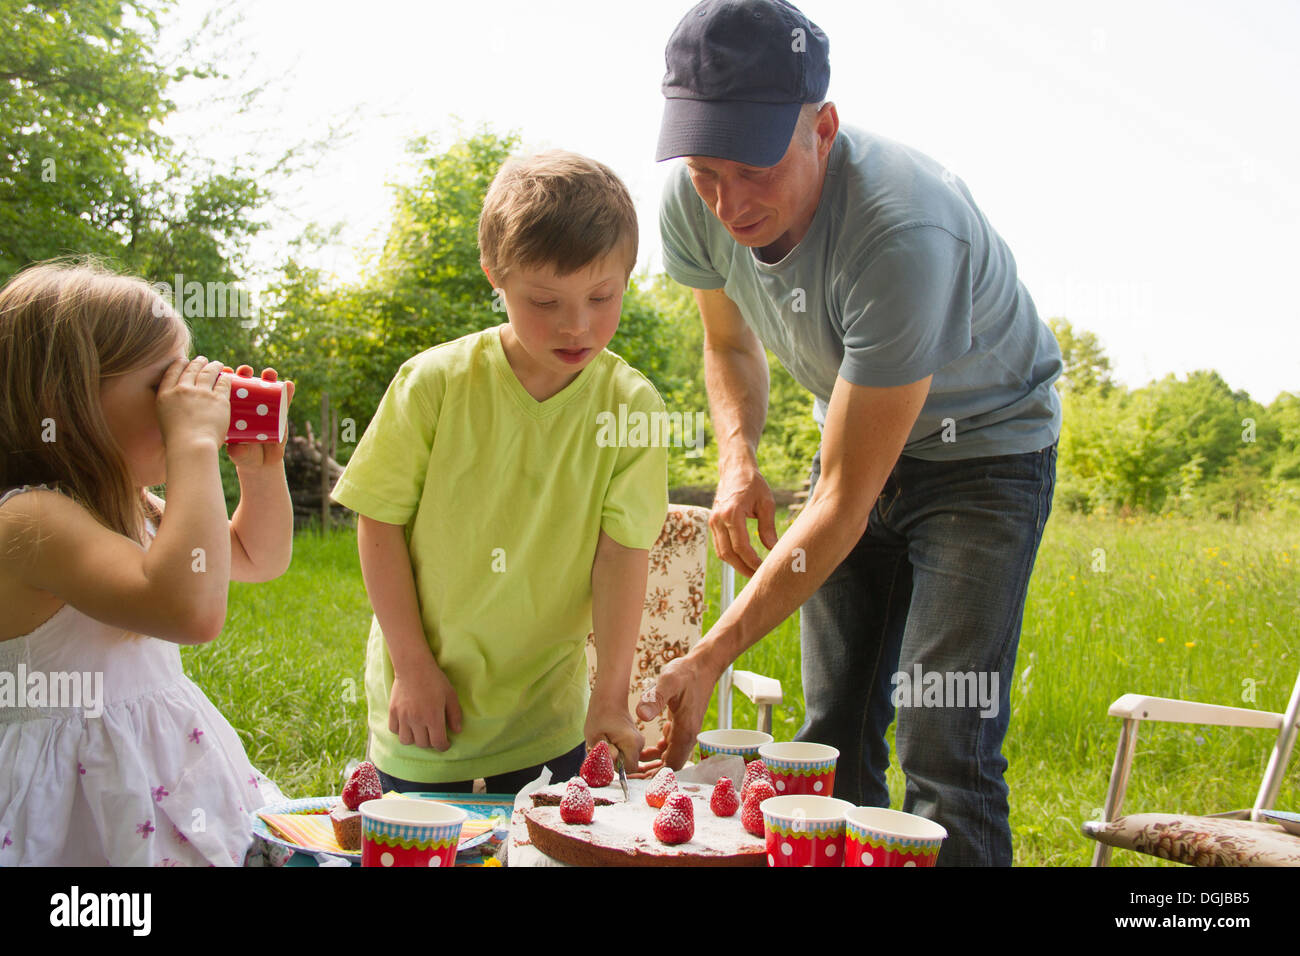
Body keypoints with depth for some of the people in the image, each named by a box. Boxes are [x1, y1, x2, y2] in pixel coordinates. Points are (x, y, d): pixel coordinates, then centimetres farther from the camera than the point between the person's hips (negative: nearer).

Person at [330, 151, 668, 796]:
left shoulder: (631, 407, -10)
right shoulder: (435, 383, -14)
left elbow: (623, 551, -10)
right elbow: (379, 521, -7)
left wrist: (611, 695, -13)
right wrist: (413, 664, -7)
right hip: (424, 701, -1)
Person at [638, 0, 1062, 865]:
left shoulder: (903, 234, -36)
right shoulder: (695, 206, -16)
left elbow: (845, 500, -32)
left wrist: (711, 658, -34)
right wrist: (738, 463, -12)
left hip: (984, 446, -5)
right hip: (855, 439, 6)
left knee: (943, 751, -15)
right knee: (833, 737, 2)